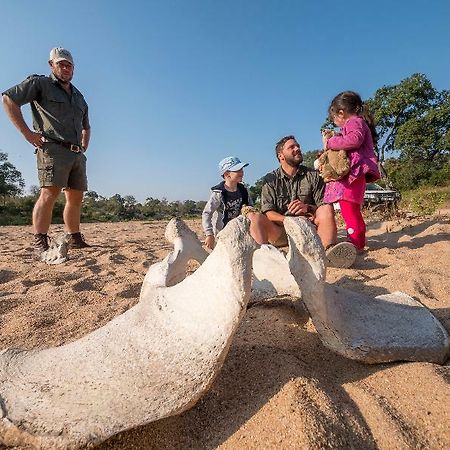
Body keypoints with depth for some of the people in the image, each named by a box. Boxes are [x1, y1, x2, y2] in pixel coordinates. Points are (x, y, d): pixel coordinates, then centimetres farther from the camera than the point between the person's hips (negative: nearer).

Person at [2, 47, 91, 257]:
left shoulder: (79, 97, 26)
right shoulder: (40, 83, 7)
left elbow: (86, 126, 38)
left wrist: (84, 146, 21)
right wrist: (27, 133, -9)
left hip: (77, 154, 7)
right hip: (52, 149, -6)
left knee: (76, 198, 5)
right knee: (49, 193, -19)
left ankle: (75, 239, 13)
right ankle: (40, 245, -19)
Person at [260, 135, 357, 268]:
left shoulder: (313, 175, 12)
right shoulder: (270, 179, 8)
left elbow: (325, 209, 5)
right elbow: (268, 213, -4)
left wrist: (307, 208, -17)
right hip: (282, 230, -1)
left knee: (326, 208, -26)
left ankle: (329, 249, -48)